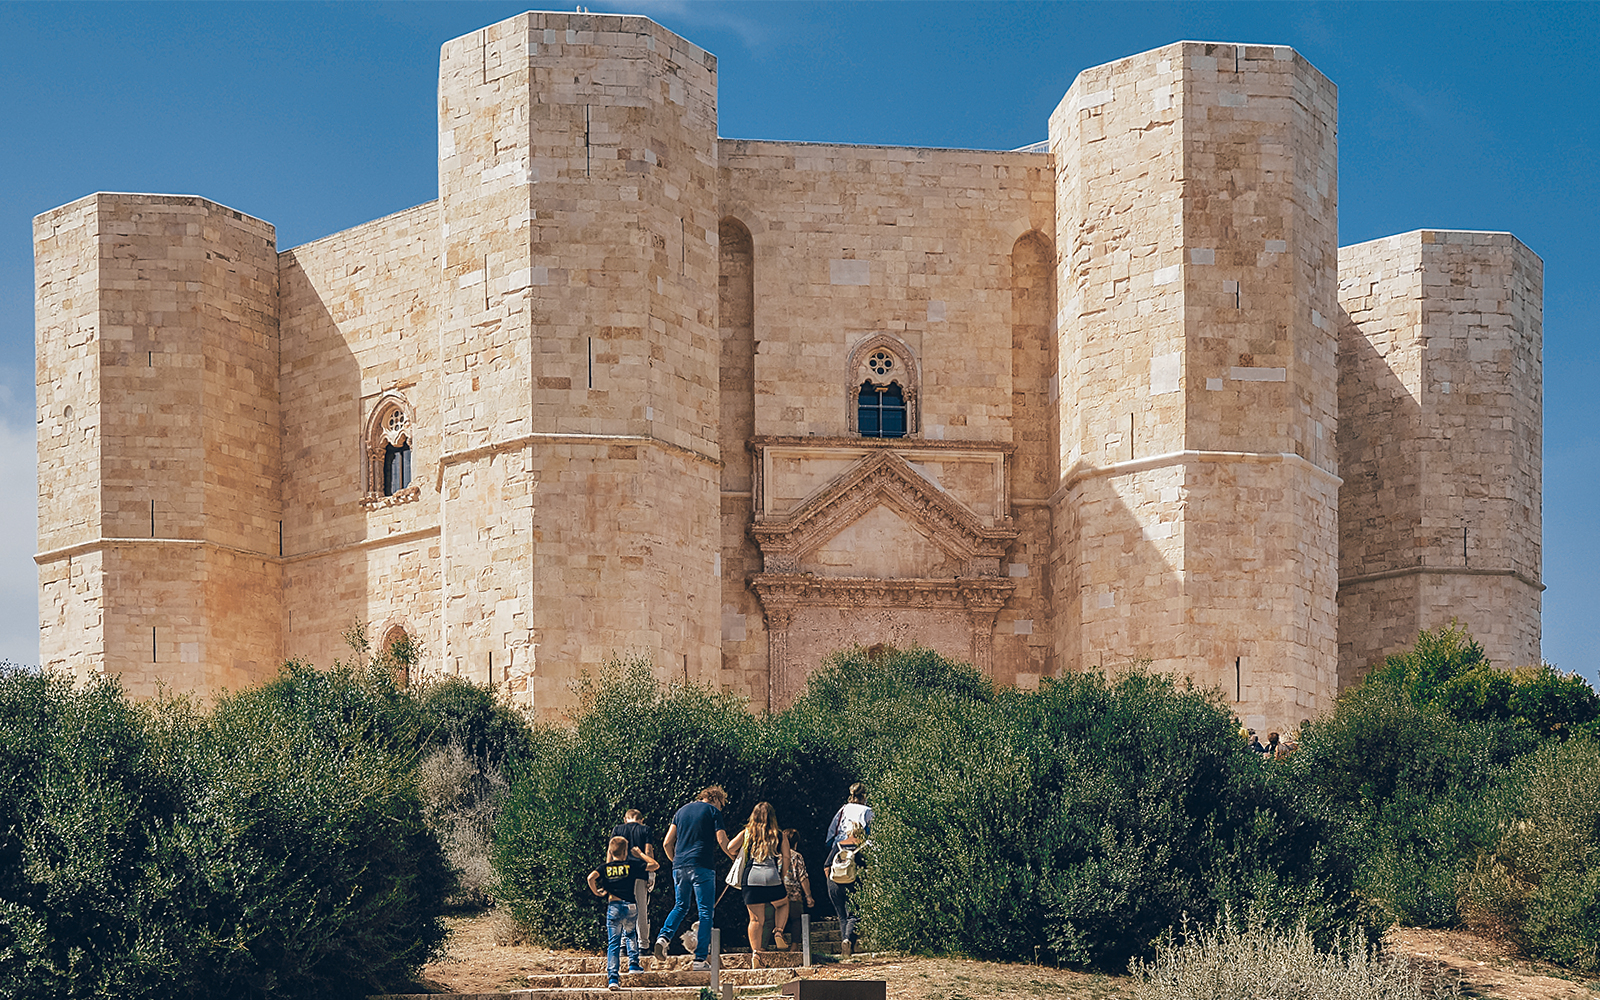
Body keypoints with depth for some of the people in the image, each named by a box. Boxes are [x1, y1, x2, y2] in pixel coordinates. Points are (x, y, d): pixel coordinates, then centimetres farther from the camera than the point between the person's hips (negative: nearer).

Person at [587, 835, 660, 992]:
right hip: (630, 906, 0)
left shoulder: (606, 867, 5)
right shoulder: (632, 865, 3)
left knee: (613, 943, -1)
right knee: (630, 934, 29)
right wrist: (640, 854, 19)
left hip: (613, 907, 0)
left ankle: (613, 978, -13)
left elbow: (591, 877, -13)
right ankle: (633, 965, 22)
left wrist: (596, 892, 2)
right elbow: (654, 865, 8)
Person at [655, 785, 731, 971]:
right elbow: (722, 841, -7)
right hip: (702, 868, -5)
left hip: (679, 866, 5)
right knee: (705, 912, 1)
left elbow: (667, 843, 15)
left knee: (680, 907, 19)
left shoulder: (681, 811, 18)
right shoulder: (713, 811, 3)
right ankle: (700, 959, -4)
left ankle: (664, 937, -7)